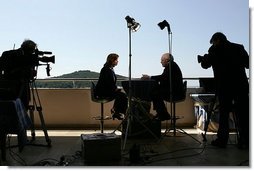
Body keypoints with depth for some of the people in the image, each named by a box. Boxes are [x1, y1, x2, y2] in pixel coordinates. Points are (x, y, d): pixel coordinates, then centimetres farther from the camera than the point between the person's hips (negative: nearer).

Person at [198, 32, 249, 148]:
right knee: (242, 113, 7)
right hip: (241, 85, 3)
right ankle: (244, 141, 8)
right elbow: (247, 64, 14)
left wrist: (204, 58, 18)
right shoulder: (239, 47, 8)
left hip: (224, 86, -2)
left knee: (224, 113, 4)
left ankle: (222, 140, 5)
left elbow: (205, 65, 0)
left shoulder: (215, 50, -2)